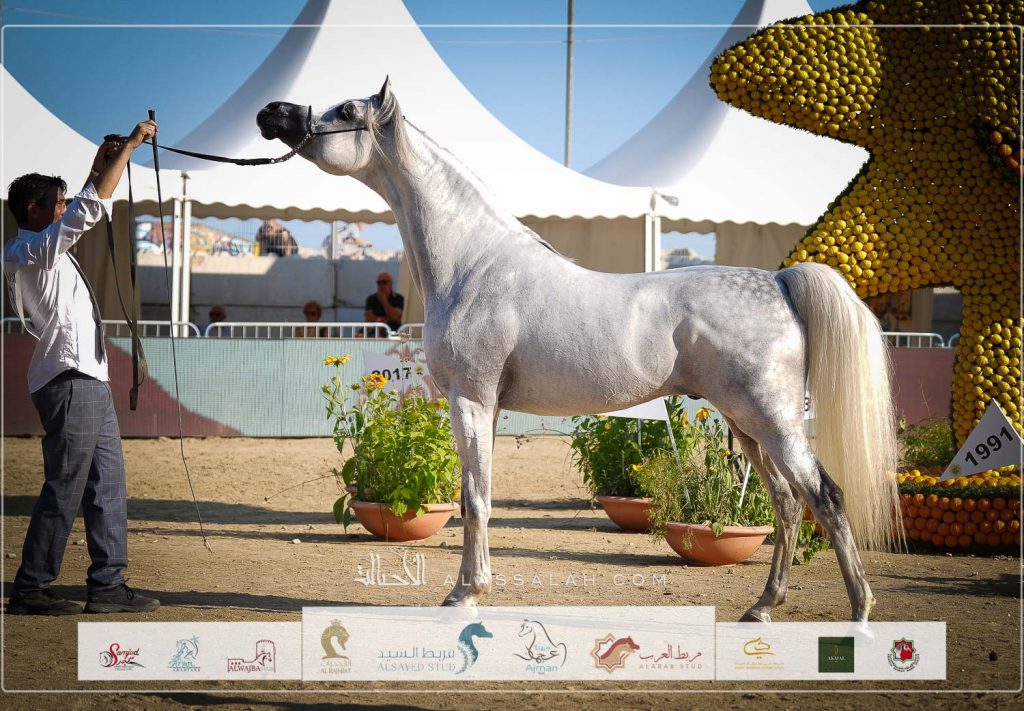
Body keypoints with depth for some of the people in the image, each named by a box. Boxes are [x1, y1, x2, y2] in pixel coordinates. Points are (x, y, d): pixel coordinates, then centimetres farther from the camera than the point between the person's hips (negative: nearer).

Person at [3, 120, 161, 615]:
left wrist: (100, 166, 23)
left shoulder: (42, 250, 19)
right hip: (70, 382, -10)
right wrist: (129, 146, -11)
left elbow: (83, 211, 35)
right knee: (64, 488, -8)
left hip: (88, 382, 10)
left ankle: (108, 584, 10)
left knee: (107, 482, 9)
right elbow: (91, 207, -17)